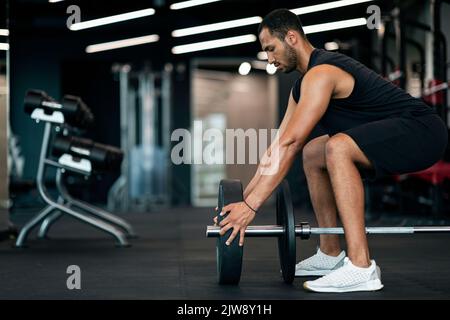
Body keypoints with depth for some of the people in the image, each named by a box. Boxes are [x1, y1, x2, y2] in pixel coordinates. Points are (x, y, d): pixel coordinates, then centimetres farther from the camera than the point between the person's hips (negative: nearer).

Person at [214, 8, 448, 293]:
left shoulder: (321, 74, -19)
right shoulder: (305, 84, 13)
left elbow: (290, 144, -26)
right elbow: (279, 143, 15)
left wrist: (251, 205, -27)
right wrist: (245, 195, 11)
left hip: (423, 132, -11)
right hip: (401, 134, 11)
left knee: (338, 148, -33)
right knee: (313, 154, 16)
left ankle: (361, 267, -31)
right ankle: (331, 254, 16)